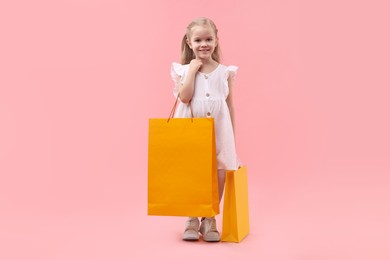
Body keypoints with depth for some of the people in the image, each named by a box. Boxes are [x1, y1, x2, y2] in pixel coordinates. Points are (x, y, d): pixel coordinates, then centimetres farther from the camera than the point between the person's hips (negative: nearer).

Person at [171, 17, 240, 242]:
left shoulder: (225, 72, 7)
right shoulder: (184, 70, 3)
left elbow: (230, 106, 10)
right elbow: (184, 97, -15)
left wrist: (232, 137, 8)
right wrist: (193, 69, -10)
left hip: (218, 132, 1)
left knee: (218, 173, -6)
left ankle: (210, 219, 12)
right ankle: (192, 219, 13)